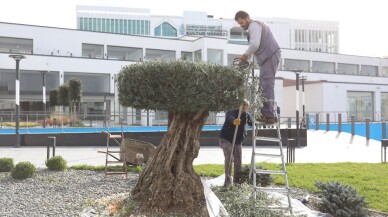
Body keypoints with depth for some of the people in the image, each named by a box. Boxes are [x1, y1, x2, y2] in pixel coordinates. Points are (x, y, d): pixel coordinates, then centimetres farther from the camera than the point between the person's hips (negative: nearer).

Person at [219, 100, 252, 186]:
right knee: (229, 158, -21)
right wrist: (234, 121, -65)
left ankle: (237, 180, 19)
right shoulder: (232, 112, -18)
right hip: (226, 139, -6)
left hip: (238, 141, 6)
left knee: (238, 161, 6)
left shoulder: (247, 115, 1)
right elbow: (230, 118, -41)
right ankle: (228, 180, -16)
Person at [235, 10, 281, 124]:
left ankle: (269, 115, -16)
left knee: (267, 85, -13)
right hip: (269, 56, 11)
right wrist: (247, 57, 10)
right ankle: (266, 114, 11)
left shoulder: (254, 25, -6)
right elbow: (256, 45, 23)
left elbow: (255, 44, -20)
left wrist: (246, 55, -7)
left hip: (270, 56, -11)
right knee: (264, 85, 10)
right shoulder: (256, 25, 26)